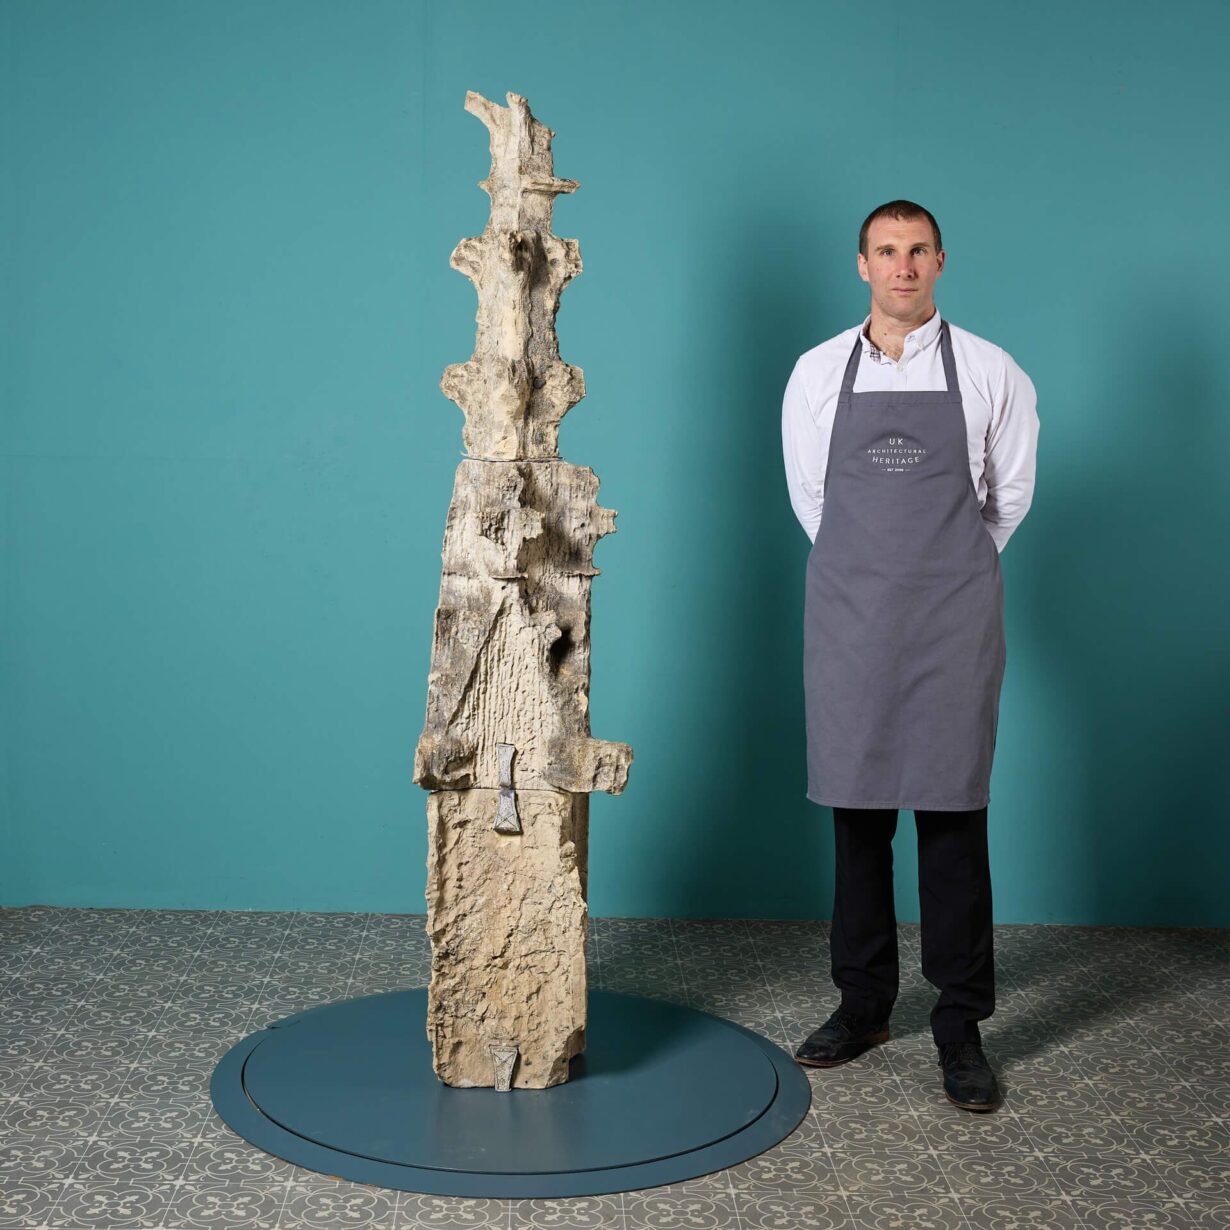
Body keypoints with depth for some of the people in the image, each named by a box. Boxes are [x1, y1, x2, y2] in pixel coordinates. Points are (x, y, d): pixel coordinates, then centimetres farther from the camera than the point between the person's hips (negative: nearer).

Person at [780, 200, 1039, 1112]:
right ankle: (863, 1007, 20)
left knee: (953, 814, -2)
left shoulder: (991, 374, 1)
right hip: (849, 620, 2)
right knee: (856, 810, 7)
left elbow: (1010, 497, 12)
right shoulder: (818, 373, 6)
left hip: (953, 623, -2)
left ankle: (961, 1027, 7)